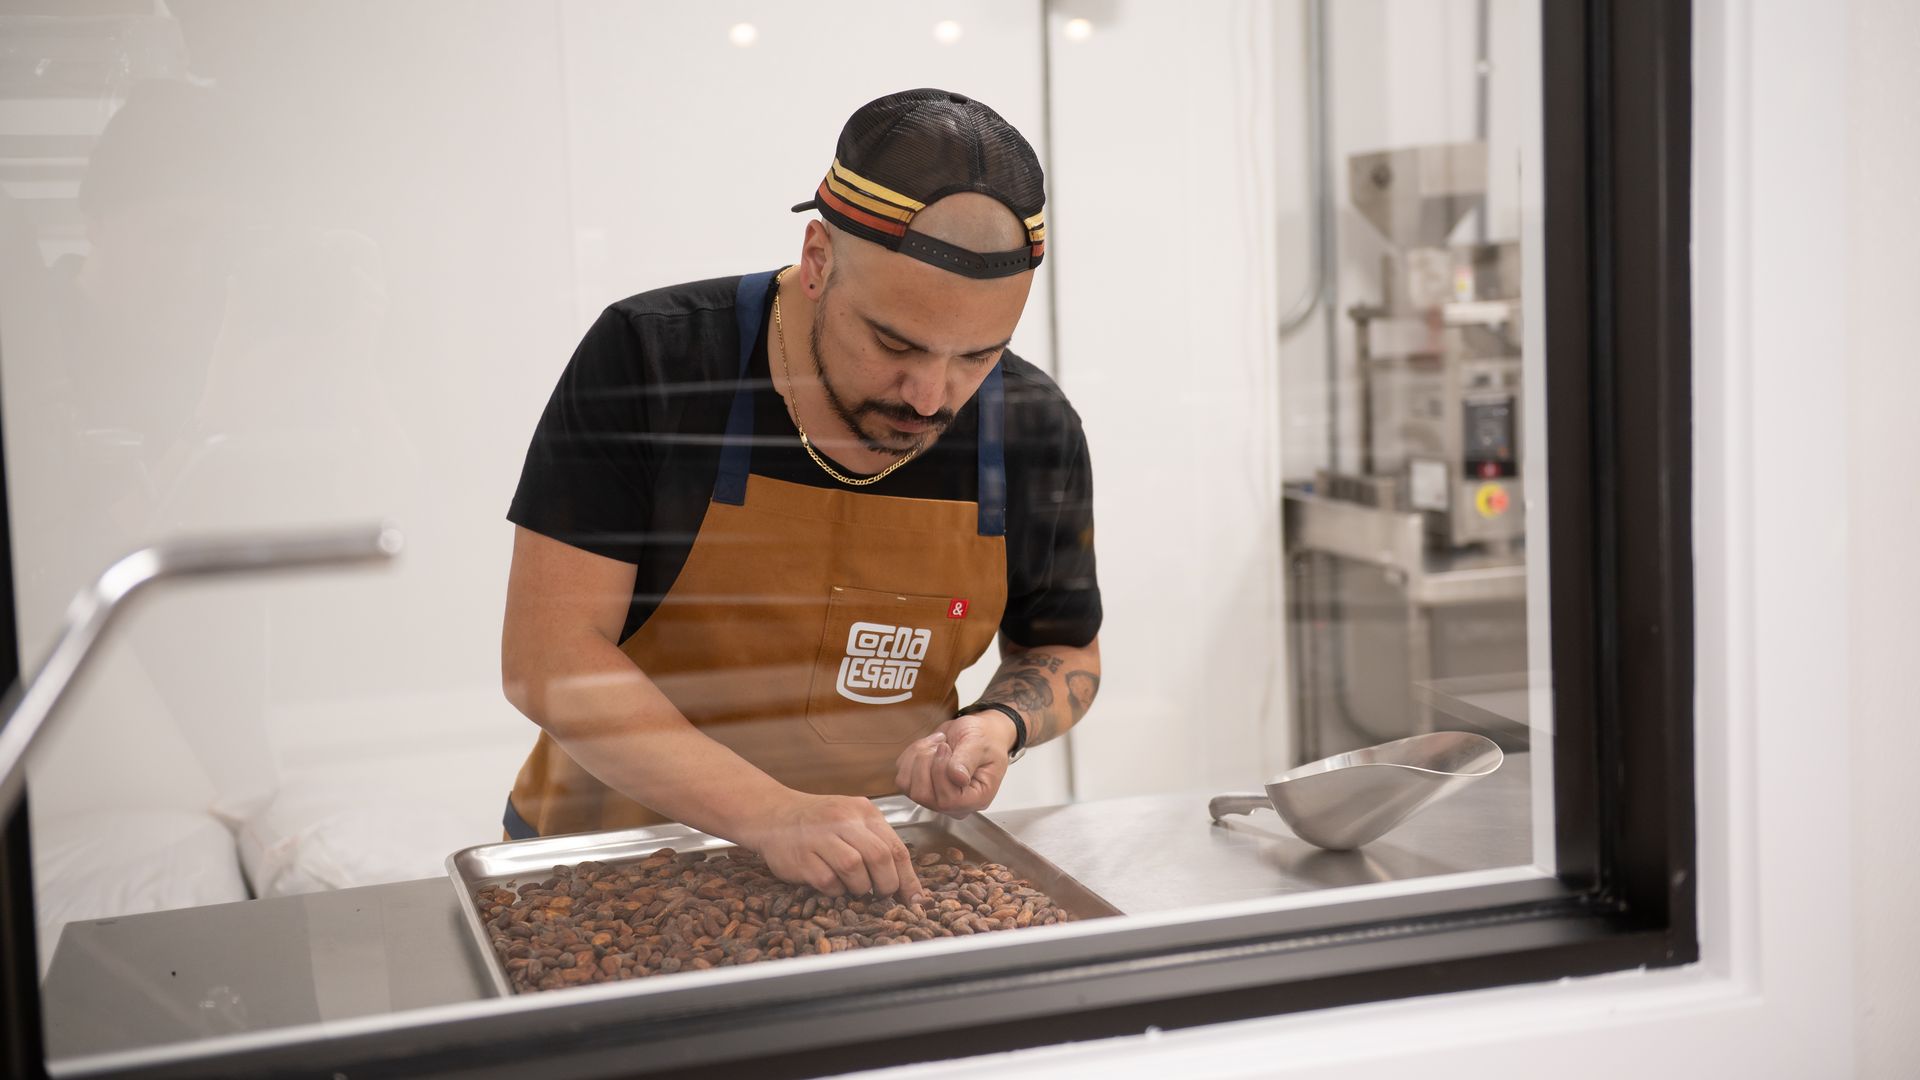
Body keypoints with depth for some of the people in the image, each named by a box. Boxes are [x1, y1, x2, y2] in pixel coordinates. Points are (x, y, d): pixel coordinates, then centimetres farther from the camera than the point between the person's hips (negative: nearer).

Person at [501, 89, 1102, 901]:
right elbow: (546, 656, -17)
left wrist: (1001, 723, -11)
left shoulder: (1035, 433, -5)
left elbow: (1064, 651, 12)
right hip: (614, 857, -1)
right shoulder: (647, 359, -14)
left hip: (874, 867, 1)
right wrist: (770, 814, -26)